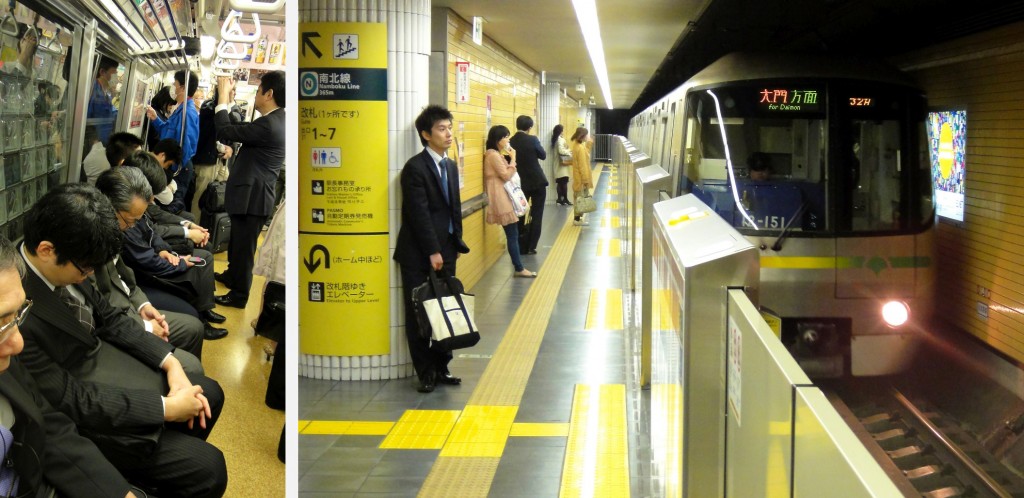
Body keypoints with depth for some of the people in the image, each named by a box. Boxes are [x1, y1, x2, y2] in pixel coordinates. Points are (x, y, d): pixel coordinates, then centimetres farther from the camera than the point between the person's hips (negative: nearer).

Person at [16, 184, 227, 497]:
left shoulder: (61, 266, -10)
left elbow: (107, 317, 5)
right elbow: (72, 401, -27)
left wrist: (171, 363, -6)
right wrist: (166, 407, -21)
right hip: (81, 417, -8)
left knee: (209, 394, 15)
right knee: (208, 469, -11)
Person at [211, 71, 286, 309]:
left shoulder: (268, 125, -26)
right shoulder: (277, 120, 5)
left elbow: (224, 132, -23)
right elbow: (238, 130, 14)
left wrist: (223, 95, -13)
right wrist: (228, 99, 11)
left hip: (252, 195, -10)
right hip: (251, 192, 10)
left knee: (244, 246, 4)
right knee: (238, 242, 28)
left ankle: (239, 294, 16)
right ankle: (232, 276, 47)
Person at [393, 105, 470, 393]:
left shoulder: (451, 166, 13)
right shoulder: (415, 167, -12)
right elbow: (420, 213, -16)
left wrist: (457, 243, 8)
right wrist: (433, 252, -16)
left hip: (445, 252, 7)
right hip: (419, 255, -7)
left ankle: (441, 368, 18)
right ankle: (426, 373, 8)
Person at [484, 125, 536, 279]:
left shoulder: (496, 154, 18)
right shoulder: (493, 154, -14)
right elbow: (506, 175, -17)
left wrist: (510, 158, 8)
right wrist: (513, 159, -10)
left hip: (504, 196, 11)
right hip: (500, 197, -11)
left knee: (512, 233, 11)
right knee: (512, 234, -9)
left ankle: (519, 267, 14)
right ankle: (519, 269, -7)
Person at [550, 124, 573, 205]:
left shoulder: (554, 139, 12)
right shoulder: (560, 139, -15)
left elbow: (557, 150, 10)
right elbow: (561, 150, -25)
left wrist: (567, 151, 9)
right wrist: (569, 152, -11)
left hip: (557, 164, 8)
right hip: (562, 163, -8)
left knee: (559, 182, 9)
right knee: (564, 182, -3)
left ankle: (560, 199, 11)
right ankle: (565, 199, 0)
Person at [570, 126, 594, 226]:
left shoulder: (577, 145, 7)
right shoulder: (580, 148, -21)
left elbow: (585, 154, 20)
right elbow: (582, 165, -21)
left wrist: (589, 143, 14)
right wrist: (585, 179, -19)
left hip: (578, 177, 10)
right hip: (581, 178, -9)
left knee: (579, 198, 15)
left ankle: (577, 217, 22)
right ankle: (577, 219, 3)